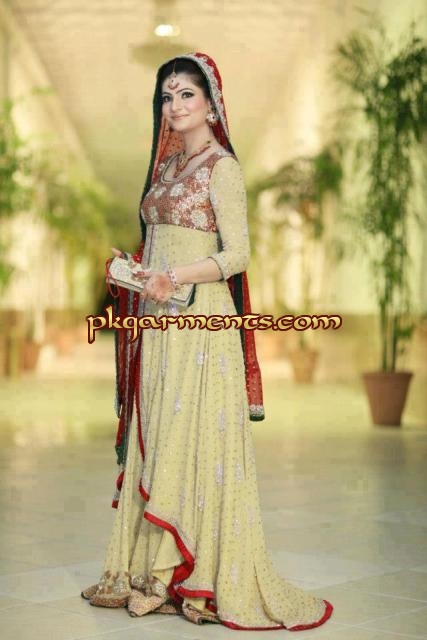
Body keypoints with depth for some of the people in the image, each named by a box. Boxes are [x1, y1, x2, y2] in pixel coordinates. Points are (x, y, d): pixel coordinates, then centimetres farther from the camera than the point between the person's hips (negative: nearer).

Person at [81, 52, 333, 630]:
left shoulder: (222, 167, -6)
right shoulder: (167, 165, 17)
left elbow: (237, 254, -13)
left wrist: (176, 276, -24)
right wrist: (137, 267, 5)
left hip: (200, 321, -8)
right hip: (157, 321, 8)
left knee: (193, 441, -6)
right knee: (153, 441, 8)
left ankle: (202, 578, 1)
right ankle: (152, 569, 15)